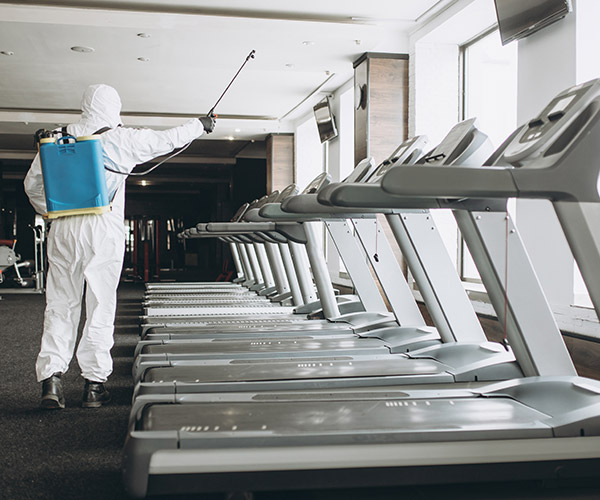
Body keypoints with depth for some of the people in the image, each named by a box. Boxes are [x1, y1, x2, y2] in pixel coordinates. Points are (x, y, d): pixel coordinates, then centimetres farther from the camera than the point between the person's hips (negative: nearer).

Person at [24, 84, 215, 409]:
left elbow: (32, 183, 10)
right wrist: (200, 125, 28)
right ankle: (94, 383, 6)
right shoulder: (123, 140, 1)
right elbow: (167, 140, 13)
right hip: (104, 228, -3)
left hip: (63, 230, 3)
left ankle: (50, 379, 3)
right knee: (100, 306, 3)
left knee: (60, 304, 8)